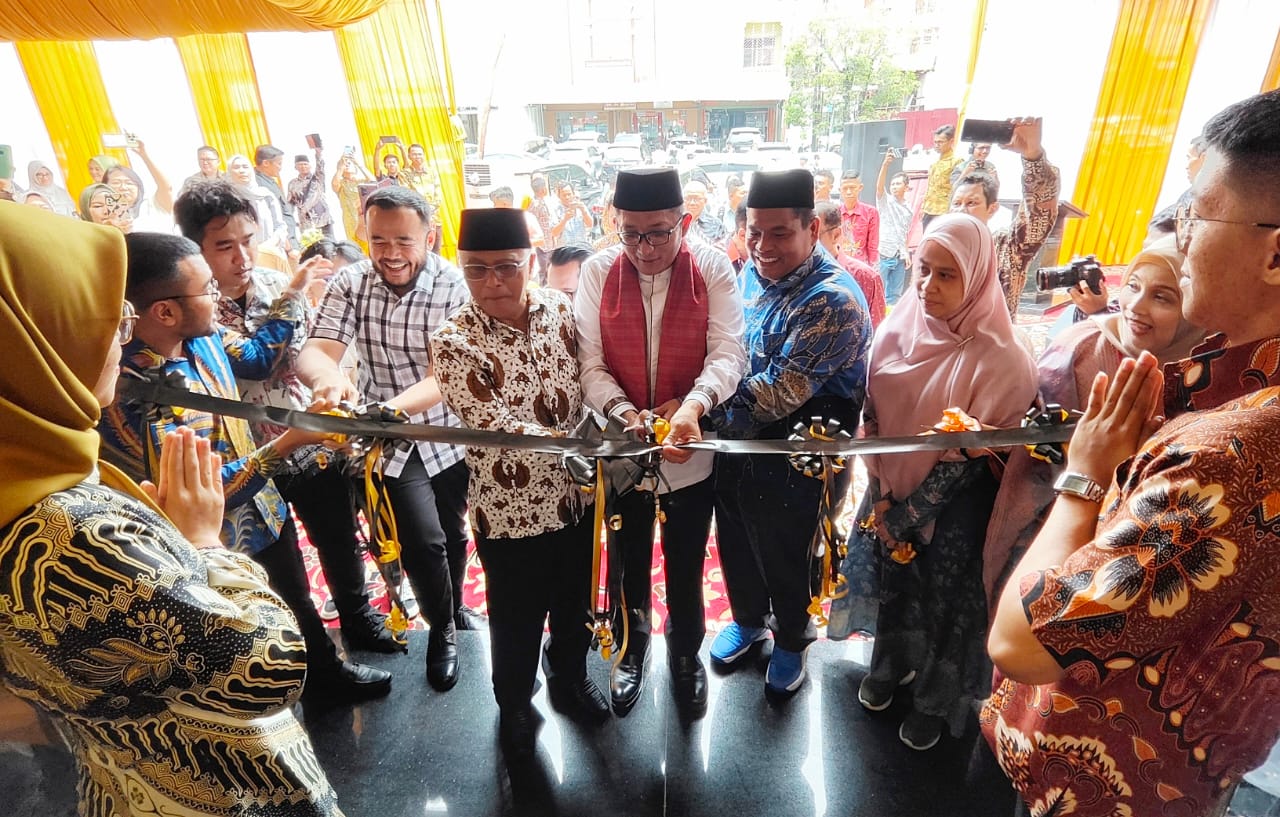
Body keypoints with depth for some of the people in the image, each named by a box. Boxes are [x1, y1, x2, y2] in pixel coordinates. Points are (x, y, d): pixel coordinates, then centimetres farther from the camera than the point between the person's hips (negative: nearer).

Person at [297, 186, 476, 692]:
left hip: (450, 431, 0)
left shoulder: (455, 287, -20)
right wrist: (330, 378, -45)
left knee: (454, 532, 18)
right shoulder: (349, 284, -10)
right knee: (423, 541, -9)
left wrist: (390, 407, -48)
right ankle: (442, 629, 23)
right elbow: (313, 352, -21)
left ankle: (454, 607, 50)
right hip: (391, 441, 0)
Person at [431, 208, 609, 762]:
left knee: (575, 604, 25)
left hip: (575, 496, 4)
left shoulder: (561, 309, -5)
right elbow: (500, 430, -25)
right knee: (517, 621, 18)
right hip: (511, 509, -3)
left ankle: (569, 676, 56)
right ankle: (514, 705, 49)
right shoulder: (454, 343, -17)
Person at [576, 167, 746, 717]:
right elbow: (589, 362, -10)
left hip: (689, 445, 0)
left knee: (686, 563, 18)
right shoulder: (598, 272, -7)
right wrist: (623, 412, -28)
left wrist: (692, 405, -36)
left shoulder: (712, 269, -9)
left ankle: (686, 651, 48)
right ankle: (631, 649, 49)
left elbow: (728, 353, -17)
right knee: (628, 561, 20)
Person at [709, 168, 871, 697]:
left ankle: (791, 638, 46)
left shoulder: (834, 301, -25)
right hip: (734, 443, 7)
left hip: (790, 460, -6)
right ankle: (748, 619, 52)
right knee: (735, 544, 23)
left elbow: (781, 390, -29)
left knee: (782, 557, 15)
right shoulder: (753, 271, 0)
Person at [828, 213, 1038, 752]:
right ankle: (890, 663, 51)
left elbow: (971, 456, -19)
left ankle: (937, 699, 43)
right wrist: (881, 496, -9)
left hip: (954, 511, -4)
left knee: (944, 598, 15)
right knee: (892, 577, 22)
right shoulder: (899, 328, -8)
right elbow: (872, 415, -3)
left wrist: (909, 515, -14)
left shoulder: (998, 358, -23)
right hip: (892, 490, 4)